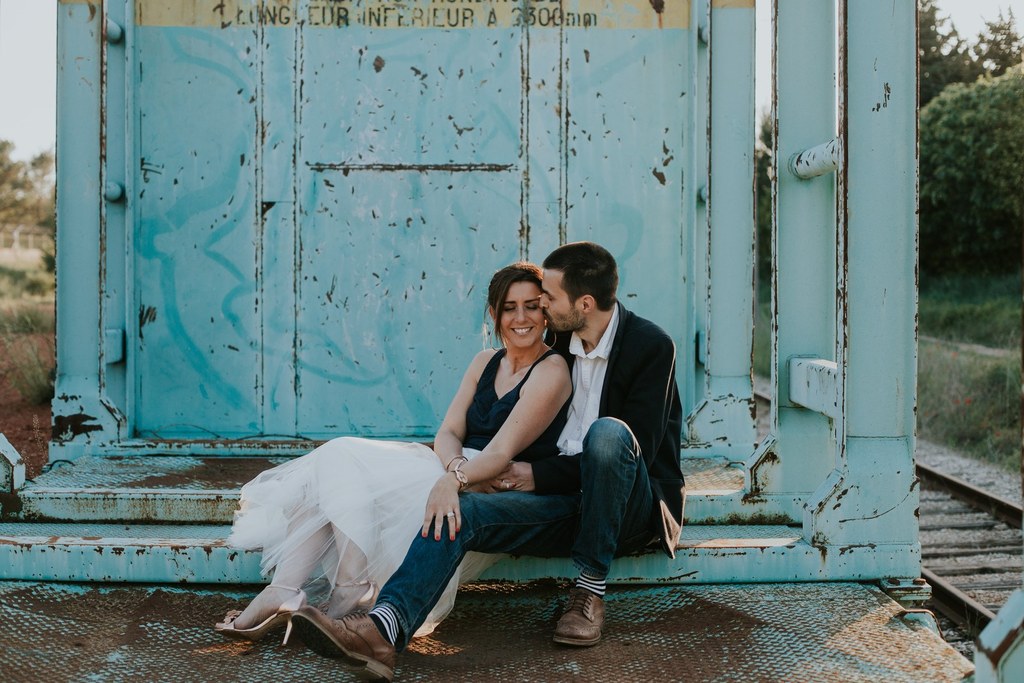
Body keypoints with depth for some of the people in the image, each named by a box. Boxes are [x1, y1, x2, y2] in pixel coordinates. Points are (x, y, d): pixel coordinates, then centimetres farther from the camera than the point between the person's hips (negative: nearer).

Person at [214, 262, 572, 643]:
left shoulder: (551, 371, -5)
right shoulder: (485, 362, 17)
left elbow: (503, 451, -16)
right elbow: (448, 433, 7)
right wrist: (456, 466, -17)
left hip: (497, 495, -7)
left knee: (344, 461, -16)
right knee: (338, 458, -11)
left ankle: (353, 591, -18)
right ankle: (285, 591, -22)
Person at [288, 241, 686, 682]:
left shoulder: (651, 346, -10)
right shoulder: (563, 342, 8)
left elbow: (637, 448, -18)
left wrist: (539, 476, -15)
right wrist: (456, 476, -4)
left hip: (633, 510, -5)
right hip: (571, 502, 5)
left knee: (607, 432, -37)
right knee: (458, 510, -19)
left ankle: (590, 591, -21)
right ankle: (382, 630, -39)